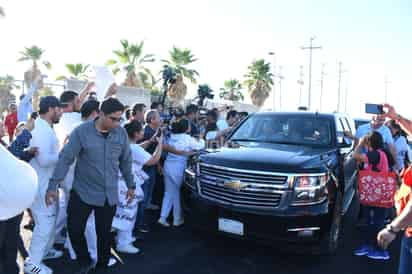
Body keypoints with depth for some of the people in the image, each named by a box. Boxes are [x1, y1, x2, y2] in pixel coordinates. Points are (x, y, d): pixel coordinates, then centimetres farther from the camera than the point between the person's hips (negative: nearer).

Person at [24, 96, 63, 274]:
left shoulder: (44, 127, 11)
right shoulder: (42, 129, -22)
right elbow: (44, 159, -30)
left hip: (47, 183, 10)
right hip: (41, 185, -10)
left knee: (50, 219, 21)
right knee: (45, 223, -1)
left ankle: (44, 250, 37)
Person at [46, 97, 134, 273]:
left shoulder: (121, 133, -4)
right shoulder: (81, 131, -13)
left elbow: (126, 161, 7)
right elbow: (65, 159, -12)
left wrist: (131, 184, 12)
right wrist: (53, 186, -14)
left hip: (109, 195, 2)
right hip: (82, 192, -1)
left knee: (104, 233, 12)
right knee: (75, 229, 5)